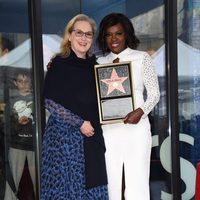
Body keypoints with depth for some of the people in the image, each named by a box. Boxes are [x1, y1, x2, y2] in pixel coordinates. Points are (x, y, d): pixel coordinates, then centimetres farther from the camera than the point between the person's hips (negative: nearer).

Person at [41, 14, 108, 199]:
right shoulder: (59, 63, -6)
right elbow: (50, 102, -12)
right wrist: (80, 123, -13)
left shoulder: (93, 64, 10)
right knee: (67, 184, 1)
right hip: (65, 134, -5)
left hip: (91, 136, 6)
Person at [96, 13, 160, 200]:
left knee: (137, 181, -2)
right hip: (109, 129, 3)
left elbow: (154, 93, 2)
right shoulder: (100, 62, 10)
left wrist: (141, 111, -18)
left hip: (136, 127, -2)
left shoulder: (142, 58, 3)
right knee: (112, 181, 6)